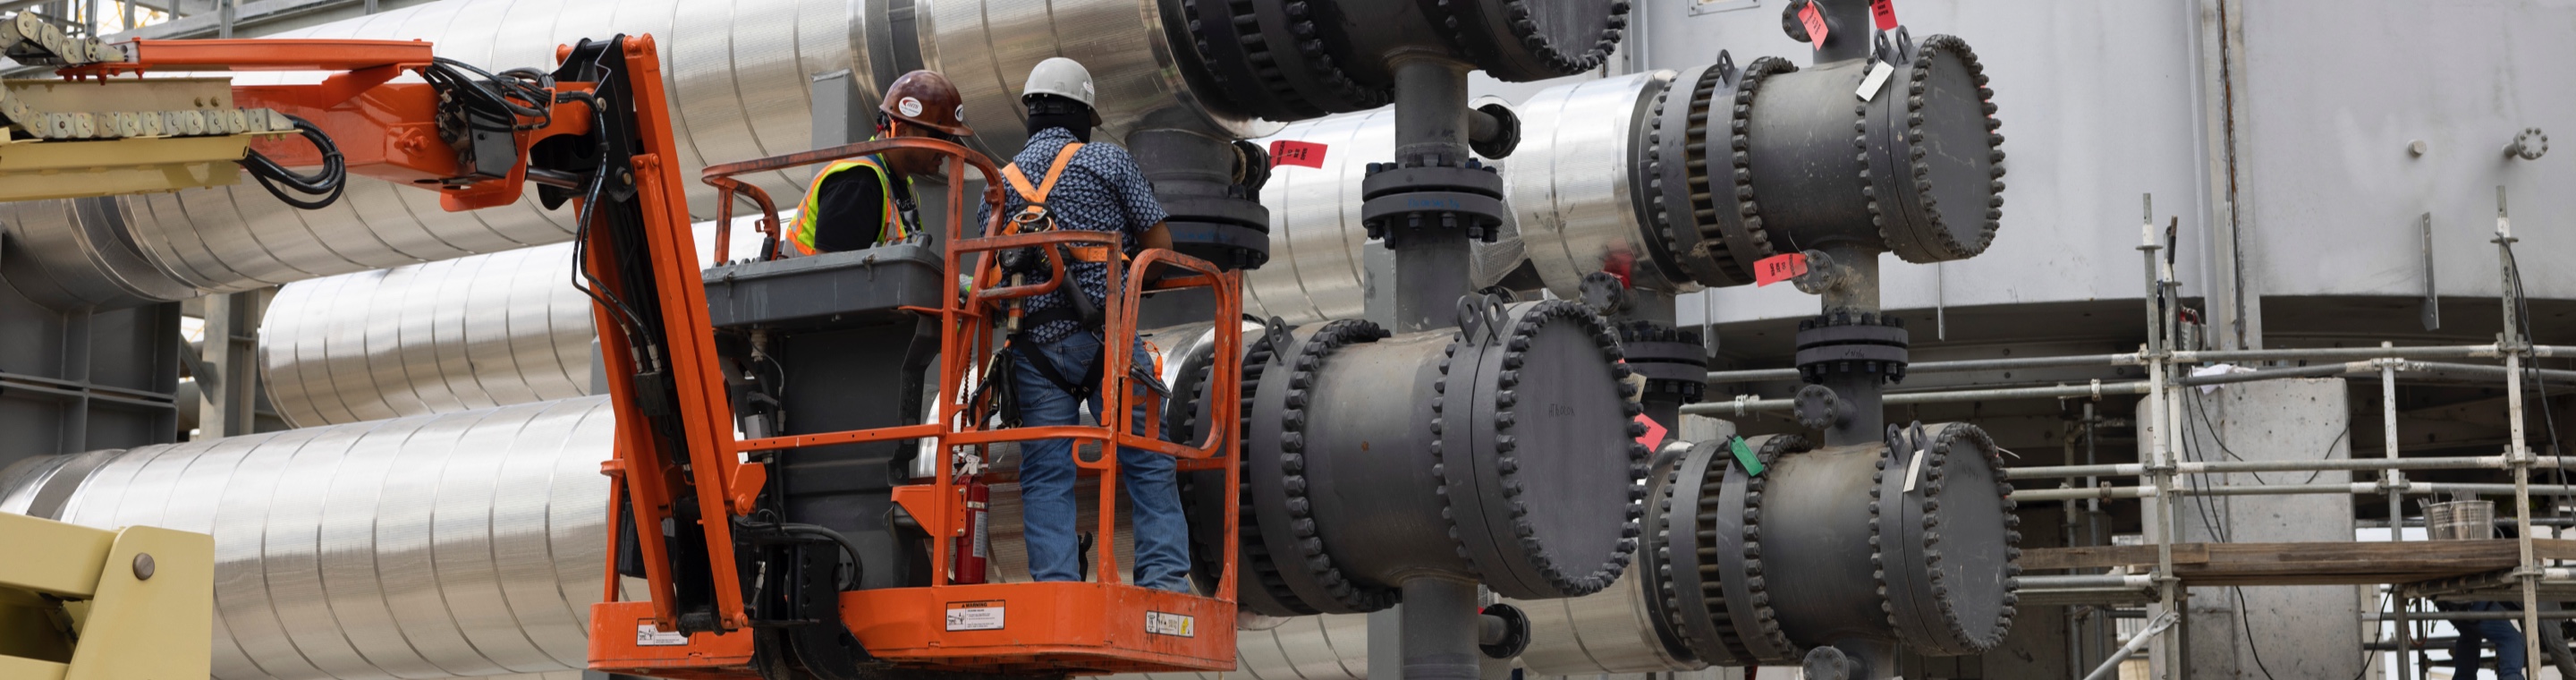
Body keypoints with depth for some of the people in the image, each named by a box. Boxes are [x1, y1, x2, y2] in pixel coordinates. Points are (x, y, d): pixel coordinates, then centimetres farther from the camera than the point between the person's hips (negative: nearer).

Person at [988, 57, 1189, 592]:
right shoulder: (1108, 162, 4)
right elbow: (1161, 245, 5)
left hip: (1034, 346, 3)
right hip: (1106, 337, -3)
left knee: (1045, 475, 2)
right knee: (1146, 463, 1)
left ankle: (1055, 583, -7)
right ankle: (1165, 577, -7)